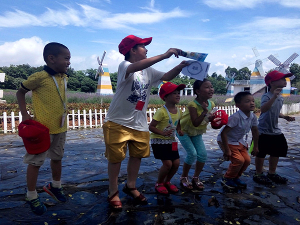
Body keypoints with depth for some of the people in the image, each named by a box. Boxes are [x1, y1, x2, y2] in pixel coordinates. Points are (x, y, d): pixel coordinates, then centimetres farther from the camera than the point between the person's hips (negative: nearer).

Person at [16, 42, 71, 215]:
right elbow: (20, 92, -4)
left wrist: (63, 119, 12)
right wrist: (24, 113, -12)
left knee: (57, 157, 20)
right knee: (36, 161, 7)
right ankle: (32, 196, 25)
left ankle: (55, 186, 42)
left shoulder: (64, 78, 4)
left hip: (60, 127, 7)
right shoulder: (39, 77, -16)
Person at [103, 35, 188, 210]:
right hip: (118, 122, -7)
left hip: (140, 124, 7)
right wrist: (164, 55, -37)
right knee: (116, 158, 5)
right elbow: (136, 67, -37)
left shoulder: (149, 71, 8)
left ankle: (131, 187, 36)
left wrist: (180, 66, -6)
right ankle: (113, 192, 23)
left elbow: (167, 77, 13)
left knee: (137, 155, 16)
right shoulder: (124, 66, -15)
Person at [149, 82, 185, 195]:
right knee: (168, 163, -11)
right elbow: (151, 127, -19)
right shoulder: (162, 111, -21)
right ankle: (159, 183, 16)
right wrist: (163, 133, -30)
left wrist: (179, 130, -3)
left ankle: (167, 181, 28)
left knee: (176, 163, 3)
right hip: (158, 140, -7)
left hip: (171, 141, 7)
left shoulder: (179, 111, 2)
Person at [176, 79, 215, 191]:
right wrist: (205, 111, -39)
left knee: (203, 154, -3)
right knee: (192, 153, -15)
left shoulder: (211, 104, -9)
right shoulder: (193, 105, -29)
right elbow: (195, 123, -33)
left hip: (197, 132, 6)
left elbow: (209, 118, 4)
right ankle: (184, 178, 7)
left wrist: (213, 117, -17)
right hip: (184, 131, -6)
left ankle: (196, 178, 17)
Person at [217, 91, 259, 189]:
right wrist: (227, 150, -27)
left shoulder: (253, 117, -8)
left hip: (239, 141, 8)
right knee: (239, 160, -17)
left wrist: (255, 146, 13)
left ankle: (236, 177, 24)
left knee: (247, 160, 2)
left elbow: (255, 131, 9)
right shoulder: (235, 117, -32)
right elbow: (223, 133, -31)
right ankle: (227, 179, 6)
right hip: (226, 141, -8)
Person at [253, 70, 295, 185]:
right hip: (264, 131, -9)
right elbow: (263, 109, -40)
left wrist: (285, 117, 6)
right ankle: (258, 175, 20)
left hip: (275, 131, 9)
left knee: (277, 152, 17)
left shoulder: (280, 98, 8)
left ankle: (272, 173, 34)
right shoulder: (267, 96, -19)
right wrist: (274, 96, -46)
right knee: (261, 153, 2)